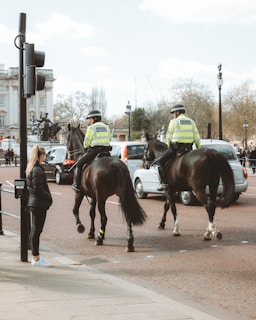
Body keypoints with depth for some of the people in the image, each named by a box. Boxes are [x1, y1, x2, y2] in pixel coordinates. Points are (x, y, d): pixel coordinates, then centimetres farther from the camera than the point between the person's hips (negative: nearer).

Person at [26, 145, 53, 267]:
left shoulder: (31, 168, 11)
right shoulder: (38, 170, -18)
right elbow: (38, 189, -22)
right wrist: (49, 197, -11)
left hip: (33, 203, 10)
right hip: (39, 204, -10)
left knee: (35, 230, 15)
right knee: (36, 230, -4)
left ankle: (35, 256, 24)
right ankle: (36, 259, 2)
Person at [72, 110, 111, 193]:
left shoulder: (91, 128, -3)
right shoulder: (106, 127, 14)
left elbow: (86, 143, -2)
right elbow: (109, 140, 15)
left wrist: (86, 147, 19)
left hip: (94, 151, -5)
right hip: (105, 151, 5)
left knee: (79, 164, 8)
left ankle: (76, 185, 0)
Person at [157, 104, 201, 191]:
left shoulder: (174, 122, -2)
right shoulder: (191, 122, 13)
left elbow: (168, 137, 0)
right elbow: (196, 137, 10)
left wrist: (169, 147, 15)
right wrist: (199, 148, 17)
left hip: (176, 147, -5)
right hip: (188, 148, 5)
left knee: (161, 161, 6)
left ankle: (165, 183, -5)